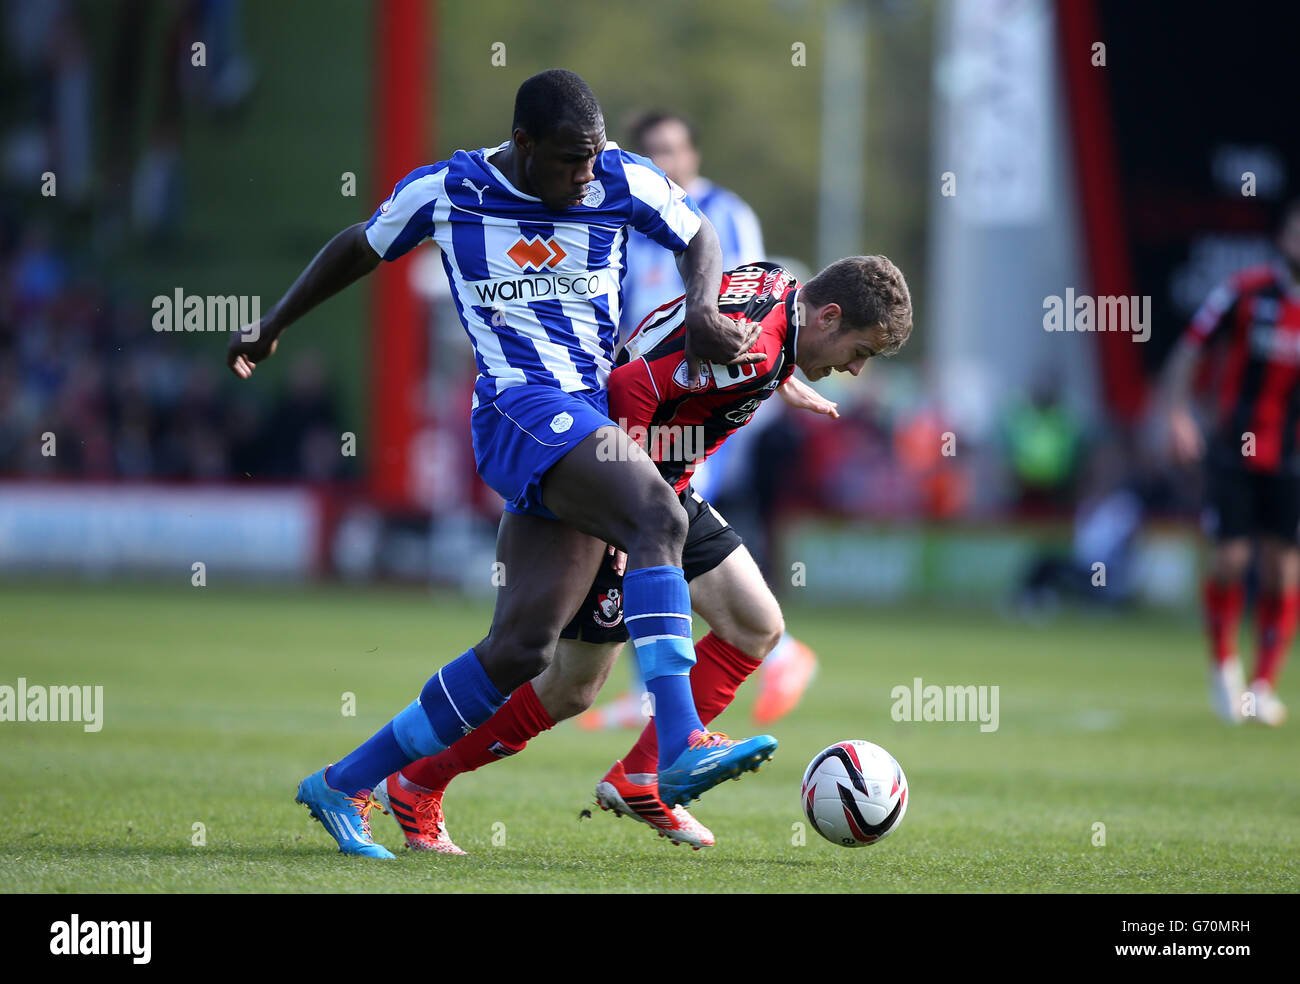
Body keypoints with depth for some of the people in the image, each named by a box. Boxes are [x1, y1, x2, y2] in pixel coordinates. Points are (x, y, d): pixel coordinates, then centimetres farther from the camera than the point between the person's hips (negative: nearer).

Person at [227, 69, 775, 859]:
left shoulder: (625, 183, 5)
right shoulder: (443, 192, 1)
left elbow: (699, 238, 18)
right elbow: (360, 249, 18)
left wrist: (703, 311, -4)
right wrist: (271, 328, 28)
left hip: (593, 422, 4)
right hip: (521, 409, -4)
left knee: (523, 646, -4)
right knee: (661, 519, -30)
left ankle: (344, 785, 7)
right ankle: (680, 743, -40)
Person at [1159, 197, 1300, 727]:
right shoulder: (1246, 291, -5)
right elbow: (1187, 353, -3)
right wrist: (1177, 414, -15)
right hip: (1233, 452, -2)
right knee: (1230, 559, -7)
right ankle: (1223, 664, 16)